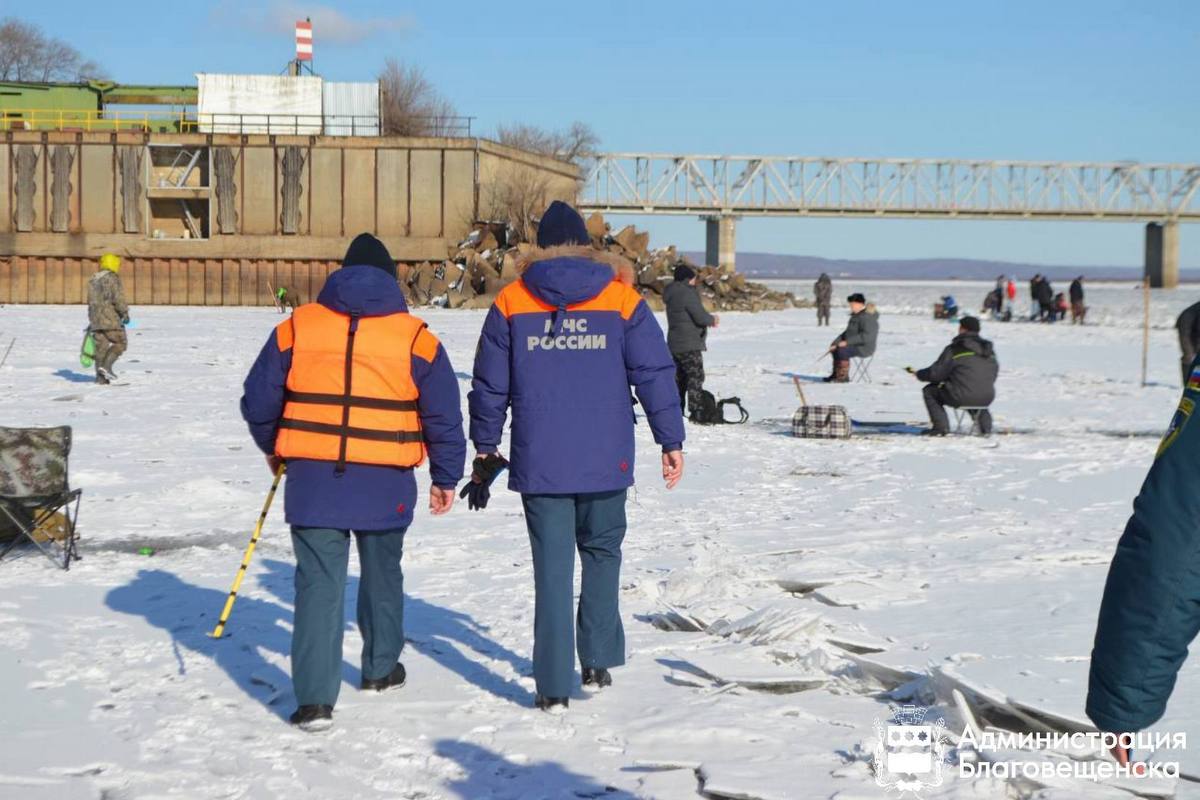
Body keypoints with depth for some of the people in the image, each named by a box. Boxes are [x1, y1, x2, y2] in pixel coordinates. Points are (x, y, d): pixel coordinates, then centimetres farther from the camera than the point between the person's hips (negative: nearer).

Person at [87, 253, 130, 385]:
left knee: (101, 346, 8)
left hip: (96, 319, 7)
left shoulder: (93, 280, 15)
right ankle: (106, 365, -13)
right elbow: (118, 298, -16)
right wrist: (125, 313, -5)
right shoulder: (112, 278, -8)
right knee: (120, 342, 2)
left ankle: (100, 376, 5)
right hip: (110, 319, -7)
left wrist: (92, 320, 26)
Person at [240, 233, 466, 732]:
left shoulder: (296, 327, 2)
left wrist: (274, 449, 26)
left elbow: (257, 400, 8)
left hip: (312, 480, 0)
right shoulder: (415, 337, -1)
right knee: (382, 574, 22)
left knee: (319, 583, 2)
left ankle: (314, 699, -8)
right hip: (386, 484, 0)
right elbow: (443, 416, 1)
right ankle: (381, 668, 38)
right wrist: (445, 479, 12)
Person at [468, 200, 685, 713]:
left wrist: (486, 447, 16)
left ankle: (554, 686, 3)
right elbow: (655, 374, 1)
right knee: (602, 554, 20)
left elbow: (490, 384, 6)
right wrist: (671, 442, 7)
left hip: (539, 463, 0)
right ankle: (599, 661, 18)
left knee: (552, 569, 4)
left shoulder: (511, 302, 3)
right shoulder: (622, 300, 2)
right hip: (605, 461, 0)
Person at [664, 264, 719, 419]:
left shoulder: (673, 295, 15)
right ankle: (696, 410, -11)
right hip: (689, 345, -10)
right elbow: (701, 317, -21)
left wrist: (709, 320, 8)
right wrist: (713, 319, 1)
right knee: (695, 377, -7)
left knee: (680, 378, 15)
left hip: (675, 344, 10)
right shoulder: (687, 294, -17)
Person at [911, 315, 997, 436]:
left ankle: (941, 427, 5)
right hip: (987, 398, 6)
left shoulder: (954, 349, -8)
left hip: (962, 398, -6)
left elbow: (936, 373, -3)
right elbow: (993, 374, 18)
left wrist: (919, 374, 17)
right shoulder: (989, 349, 11)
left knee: (929, 391, 14)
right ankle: (984, 423, 27)